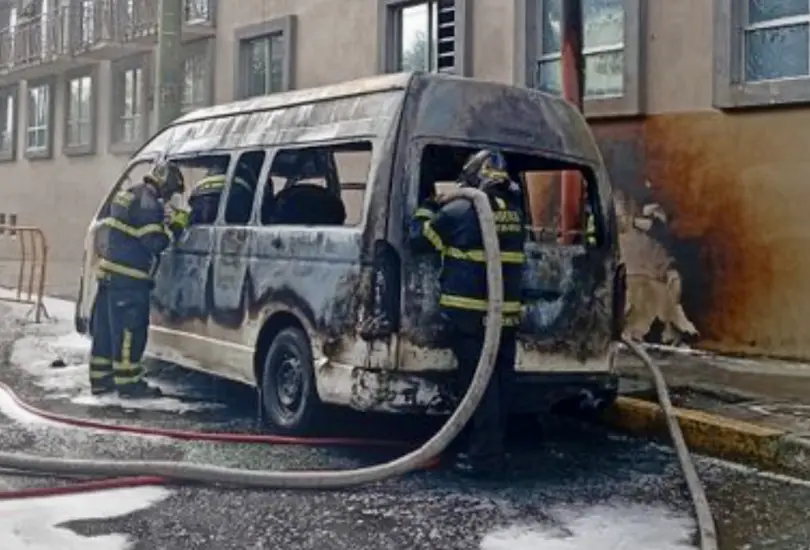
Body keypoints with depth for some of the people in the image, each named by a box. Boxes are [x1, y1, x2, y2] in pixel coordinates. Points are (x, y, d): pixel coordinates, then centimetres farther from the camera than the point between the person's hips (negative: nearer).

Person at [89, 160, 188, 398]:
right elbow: (155, 243, -18)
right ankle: (129, 382, 0)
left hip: (111, 271, 10)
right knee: (129, 330, -4)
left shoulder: (131, 196, 17)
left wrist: (165, 222, 18)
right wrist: (175, 226, -5)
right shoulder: (148, 203, -15)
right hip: (128, 277, -10)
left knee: (106, 328, 13)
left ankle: (101, 378, 21)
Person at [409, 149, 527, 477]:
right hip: (507, 314, 6)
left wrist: (427, 209, 20)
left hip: (470, 314, -6)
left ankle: (484, 456, -3)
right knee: (496, 384, 12)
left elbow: (418, 238, 0)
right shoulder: (514, 212, 10)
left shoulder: (459, 211, -7)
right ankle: (491, 450, 20)